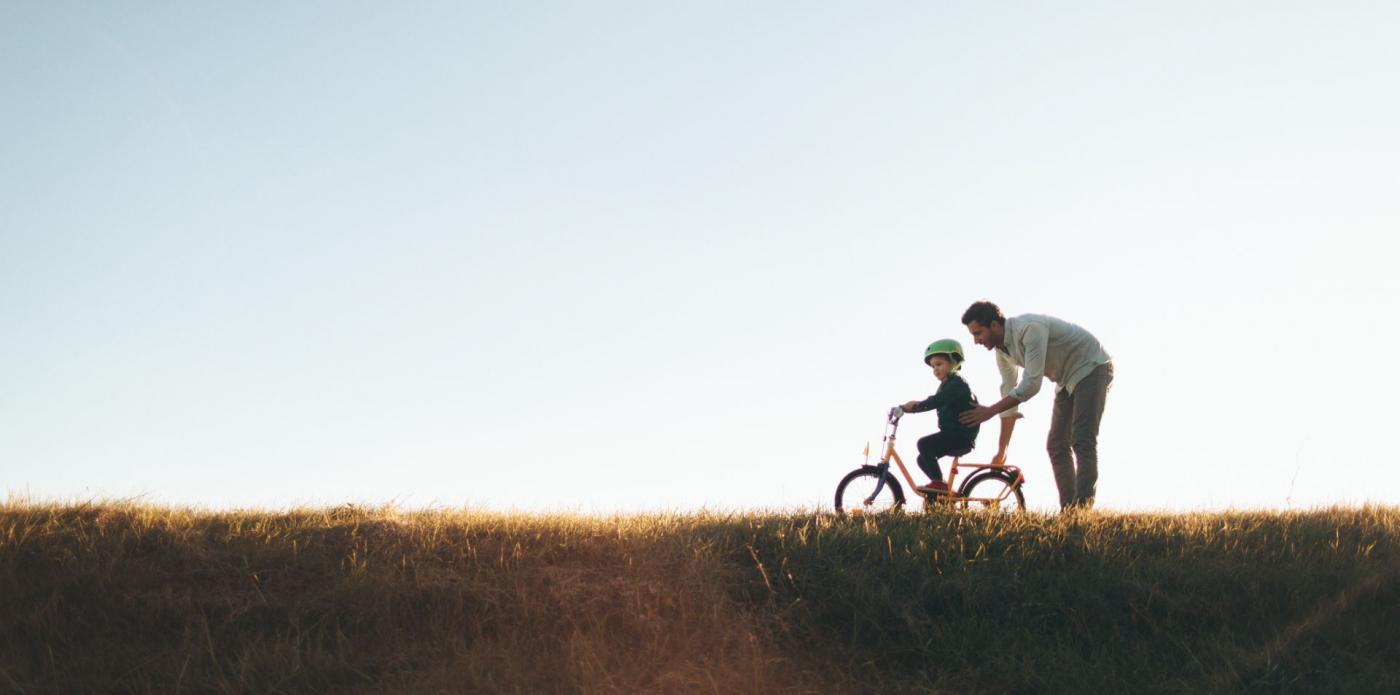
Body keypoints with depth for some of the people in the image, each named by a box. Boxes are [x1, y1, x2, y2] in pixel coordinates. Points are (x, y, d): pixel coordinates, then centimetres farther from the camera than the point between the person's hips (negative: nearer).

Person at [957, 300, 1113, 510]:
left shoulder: (1030, 328, -30)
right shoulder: (1002, 349, -2)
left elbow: (1031, 385, -34)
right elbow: (1009, 394, 6)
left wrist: (990, 411, -31)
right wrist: (1002, 450, 8)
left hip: (1091, 368, -9)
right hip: (1068, 380, 9)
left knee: (1082, 441, -19)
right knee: (1056, 445, 4)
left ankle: (1083, 506, -24)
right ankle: (1068, 508, 4)